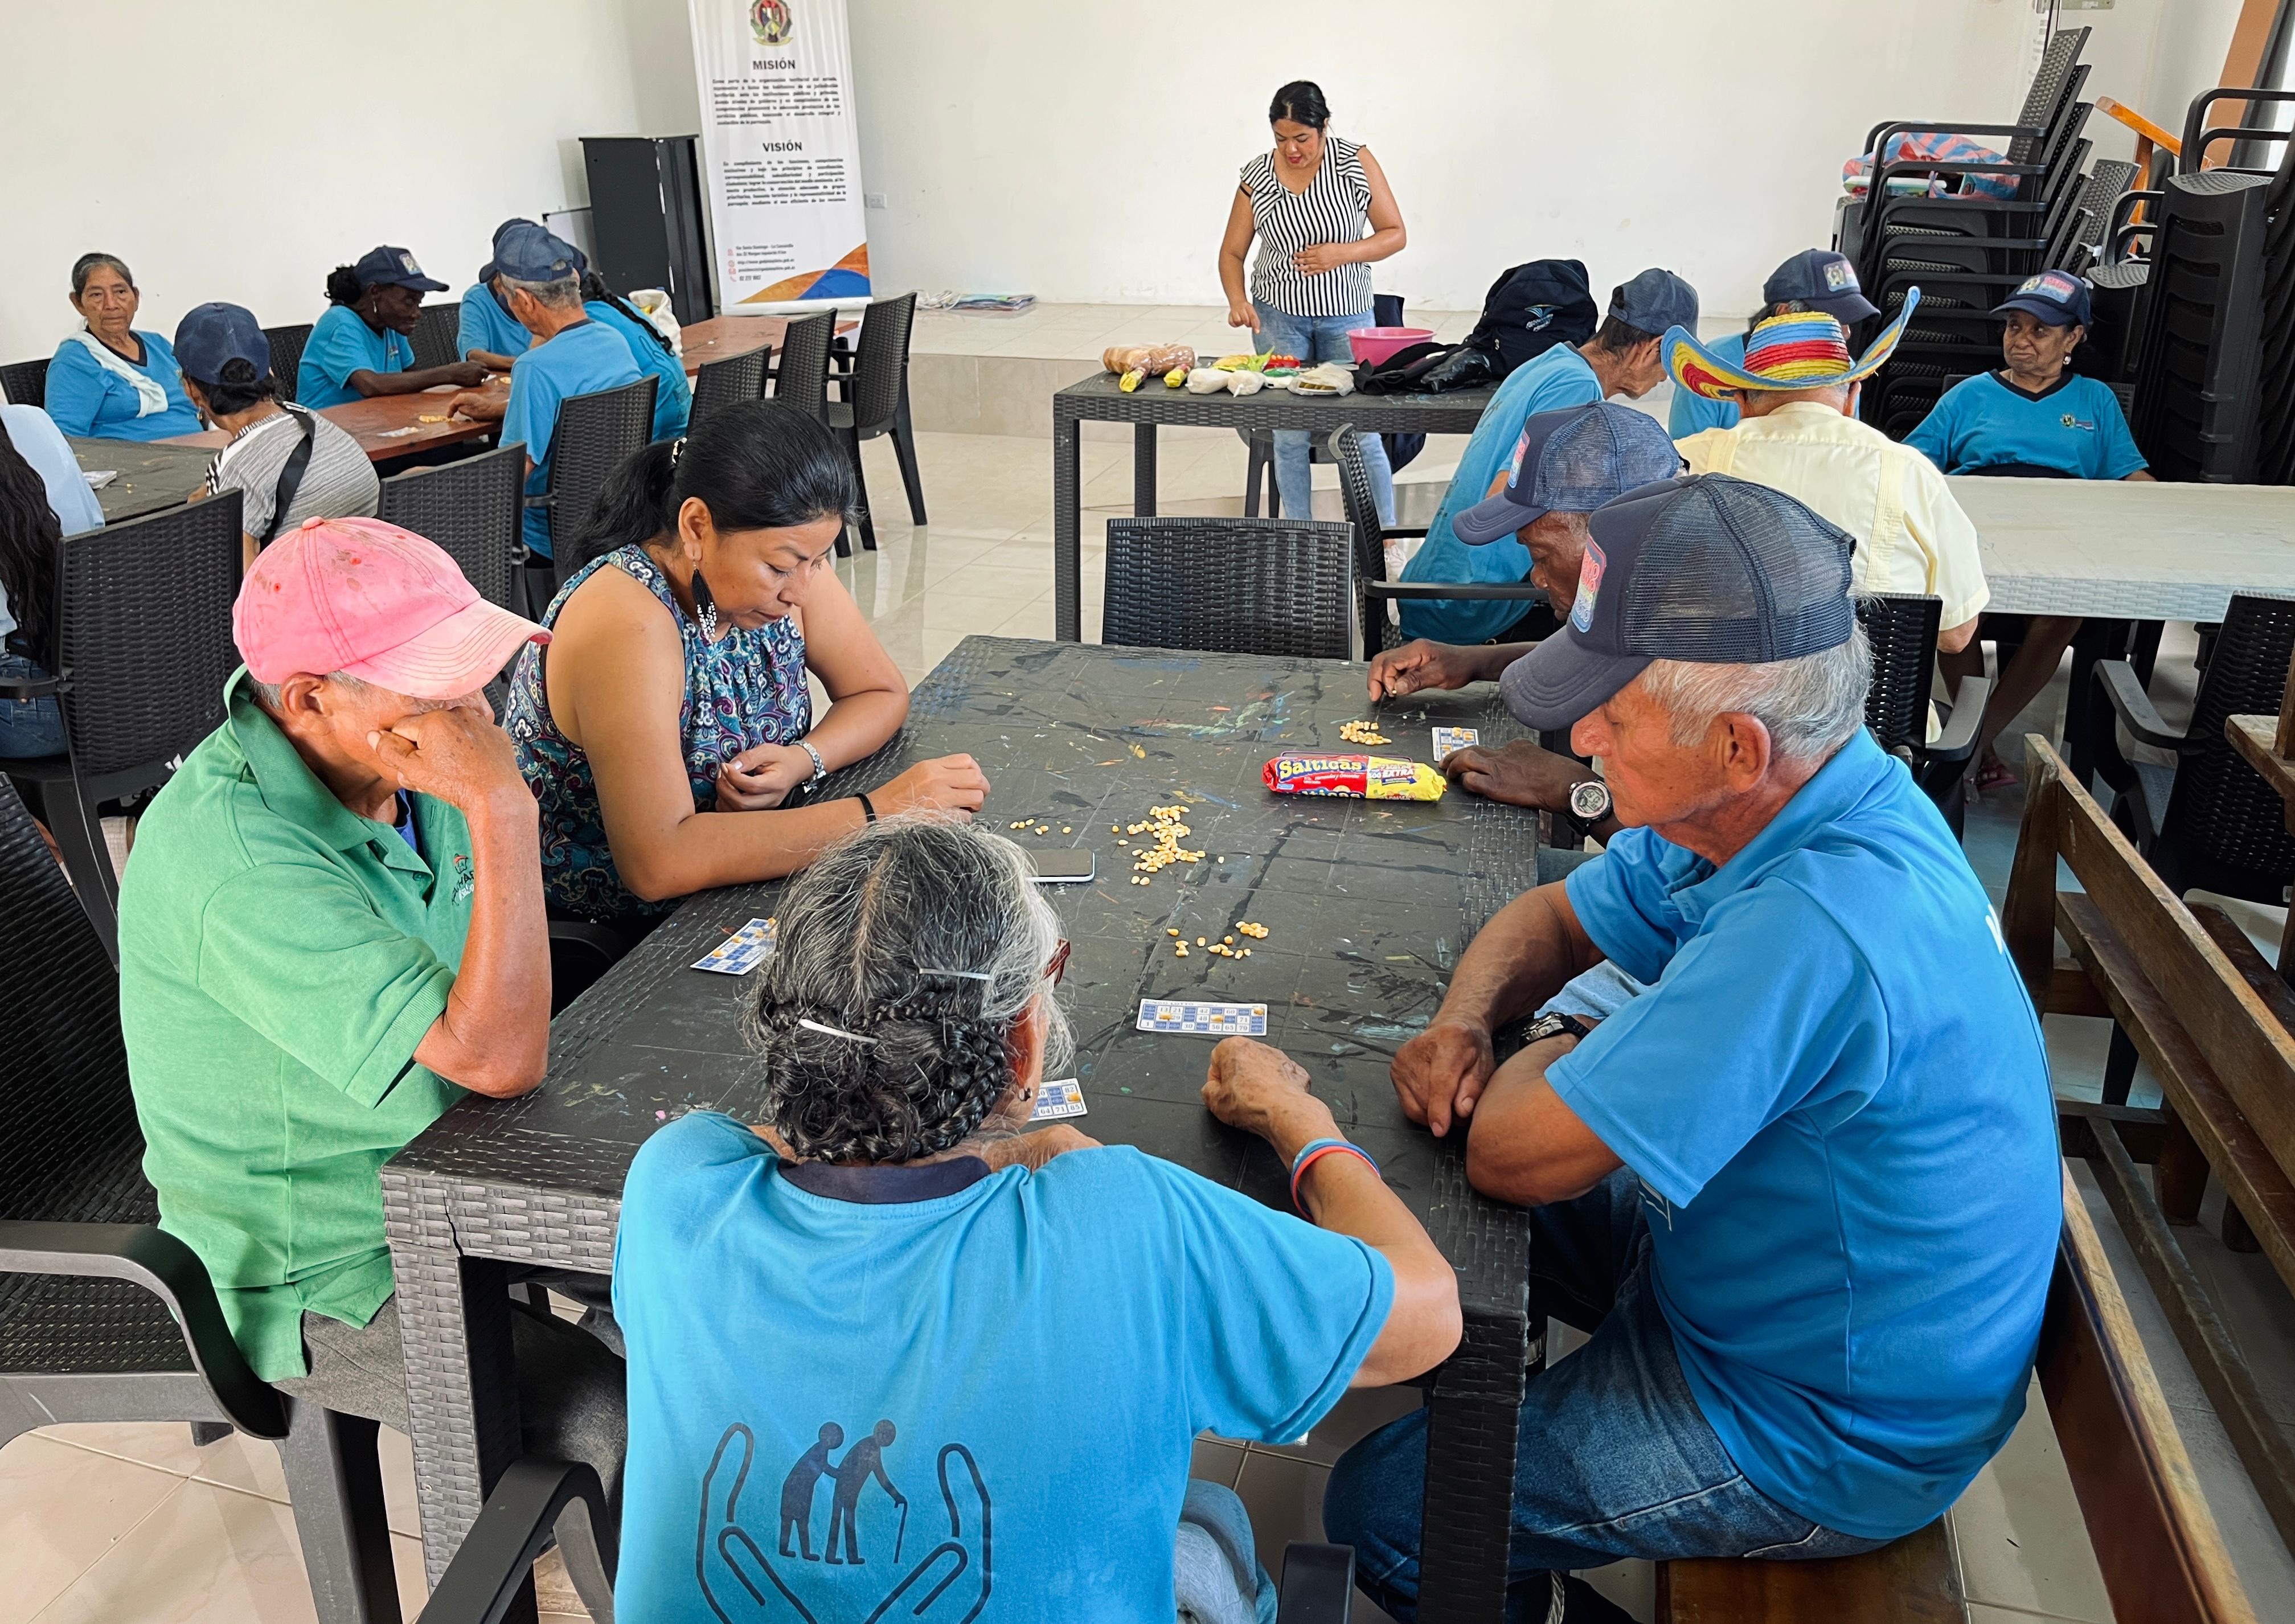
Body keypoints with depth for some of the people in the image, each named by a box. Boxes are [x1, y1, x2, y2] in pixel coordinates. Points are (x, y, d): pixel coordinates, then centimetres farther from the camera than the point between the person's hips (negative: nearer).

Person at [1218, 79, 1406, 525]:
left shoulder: (1356, 163, -6)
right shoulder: (1257, 177, -3)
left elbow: (1395, 234, -2)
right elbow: (1232, 253, 4)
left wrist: (1342, 254, -18)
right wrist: (1237, 299, -16)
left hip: (1347, 317, -1)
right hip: (1278, 318, 1)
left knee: (1360, 435, -4)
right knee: (1289, 435, 1)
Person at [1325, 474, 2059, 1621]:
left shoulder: (1812, 931, -39)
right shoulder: (1787, 806, -8)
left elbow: (1509, 1155, -33)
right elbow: (1553, 919, 7)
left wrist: (1556, 1056, -12)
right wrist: (1464, 1022, -13)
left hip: (1825, 1433, -9)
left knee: (1379, 1509, -7)